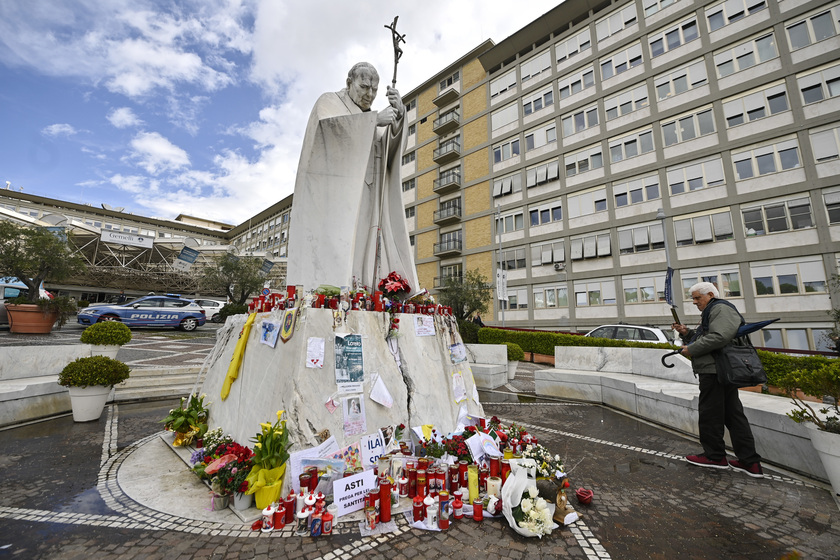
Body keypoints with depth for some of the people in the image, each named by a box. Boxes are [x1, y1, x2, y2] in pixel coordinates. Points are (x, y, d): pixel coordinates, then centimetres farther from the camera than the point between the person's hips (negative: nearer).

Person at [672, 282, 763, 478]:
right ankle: (750, 461, 20)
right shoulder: (711, 312, 21)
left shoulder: (721, 309, -12)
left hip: (716, 372, -11)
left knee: (709, 414, 1)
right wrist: (686, 333, 8)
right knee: (733, 414, 13)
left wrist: (691, 350, -18)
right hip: (721, 372, 11)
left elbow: (718, 337, -26)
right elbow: (703, 338, 26)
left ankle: (715, 456, 14)